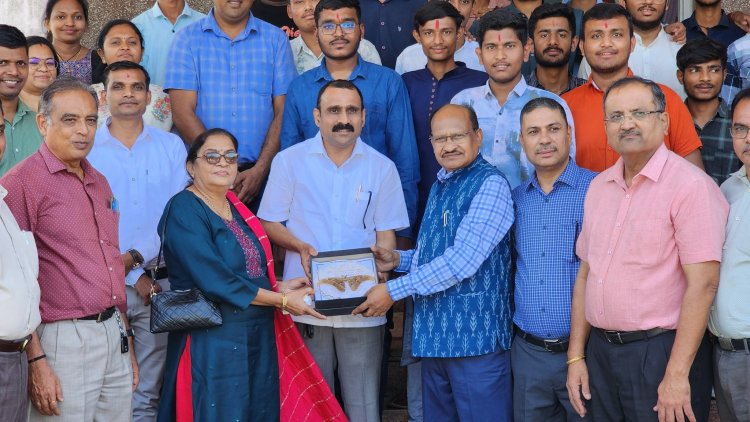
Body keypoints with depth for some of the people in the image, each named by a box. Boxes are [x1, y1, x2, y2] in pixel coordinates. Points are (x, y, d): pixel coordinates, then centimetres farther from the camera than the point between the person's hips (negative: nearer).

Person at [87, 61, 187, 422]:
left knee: (149, 393, 5)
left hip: (160, 282, 1)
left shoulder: (171, 146, 8)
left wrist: (137, 256, -13)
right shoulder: (85, 149, 2)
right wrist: (135, 278, -7)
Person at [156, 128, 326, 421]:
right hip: (211, 342, -8)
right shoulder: (184, 210, -12)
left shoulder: (234, 208, 13)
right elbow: (216, 282, -20)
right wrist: (282, 300, -14)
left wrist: (280, 286, 4)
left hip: (257, 338, 8)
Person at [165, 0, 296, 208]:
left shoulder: (276, 39, 6)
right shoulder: (187, 39, 3)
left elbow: (283, 113, 1)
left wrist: (260, 170, -11)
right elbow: (183, 114, -5)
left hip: (261, 174, 1)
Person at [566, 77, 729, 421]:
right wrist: (576, 356, 10)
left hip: (661, 351, -6)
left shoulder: (690, 185, -12)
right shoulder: (599, 187, 10)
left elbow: (702, 284, -17)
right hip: (600, 351, 7)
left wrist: (677, 375, -20)